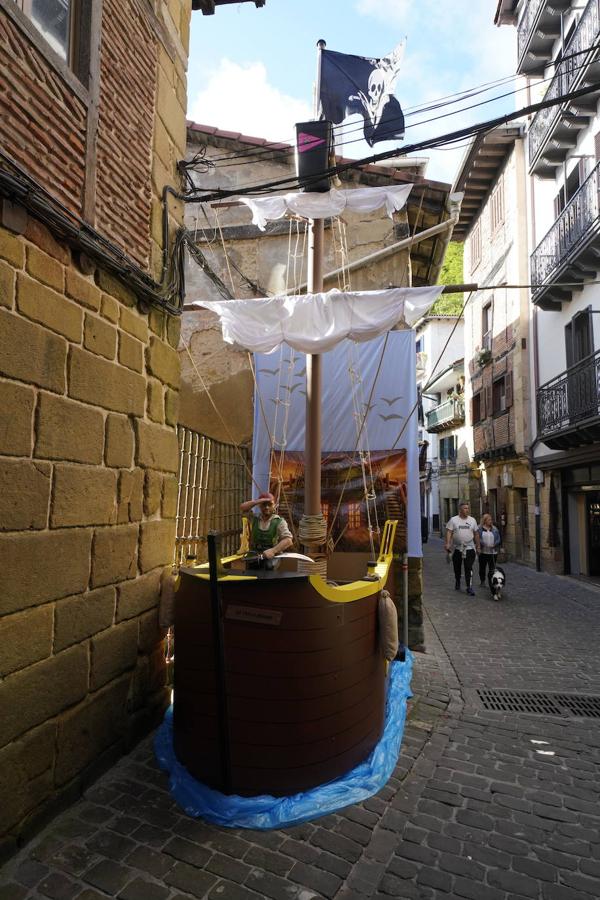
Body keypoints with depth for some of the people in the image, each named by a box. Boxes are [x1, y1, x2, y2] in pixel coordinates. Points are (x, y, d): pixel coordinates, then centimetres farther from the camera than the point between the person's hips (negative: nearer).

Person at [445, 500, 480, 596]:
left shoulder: (472, 520, 7)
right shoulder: (453, 520, -1)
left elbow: (476, 534, 12)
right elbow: (449, 532, -6)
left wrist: (477, 546, 11)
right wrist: (447, 543, -16)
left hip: (469, 548, 0)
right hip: (456, 548, 0)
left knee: (469, 568, -7)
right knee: (457, 568, 13)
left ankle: (469, 587, -4)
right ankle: (457, 582, 34)